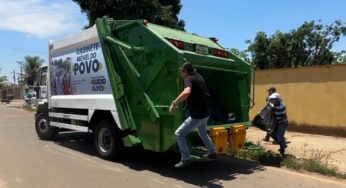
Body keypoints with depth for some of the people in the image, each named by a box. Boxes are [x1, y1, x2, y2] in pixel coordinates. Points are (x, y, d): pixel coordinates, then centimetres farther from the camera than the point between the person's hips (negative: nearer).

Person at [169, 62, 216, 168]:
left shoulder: (189, 79, -15)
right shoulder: (199, 78, 12)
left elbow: (186, 92, -38)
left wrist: (174, 103, -31)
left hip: (197, 116, -9)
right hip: (205, 113, 9)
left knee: (179, 134, -2)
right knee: (203, 133, 31)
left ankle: (186, 159, 2)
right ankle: (212, 153, 43)